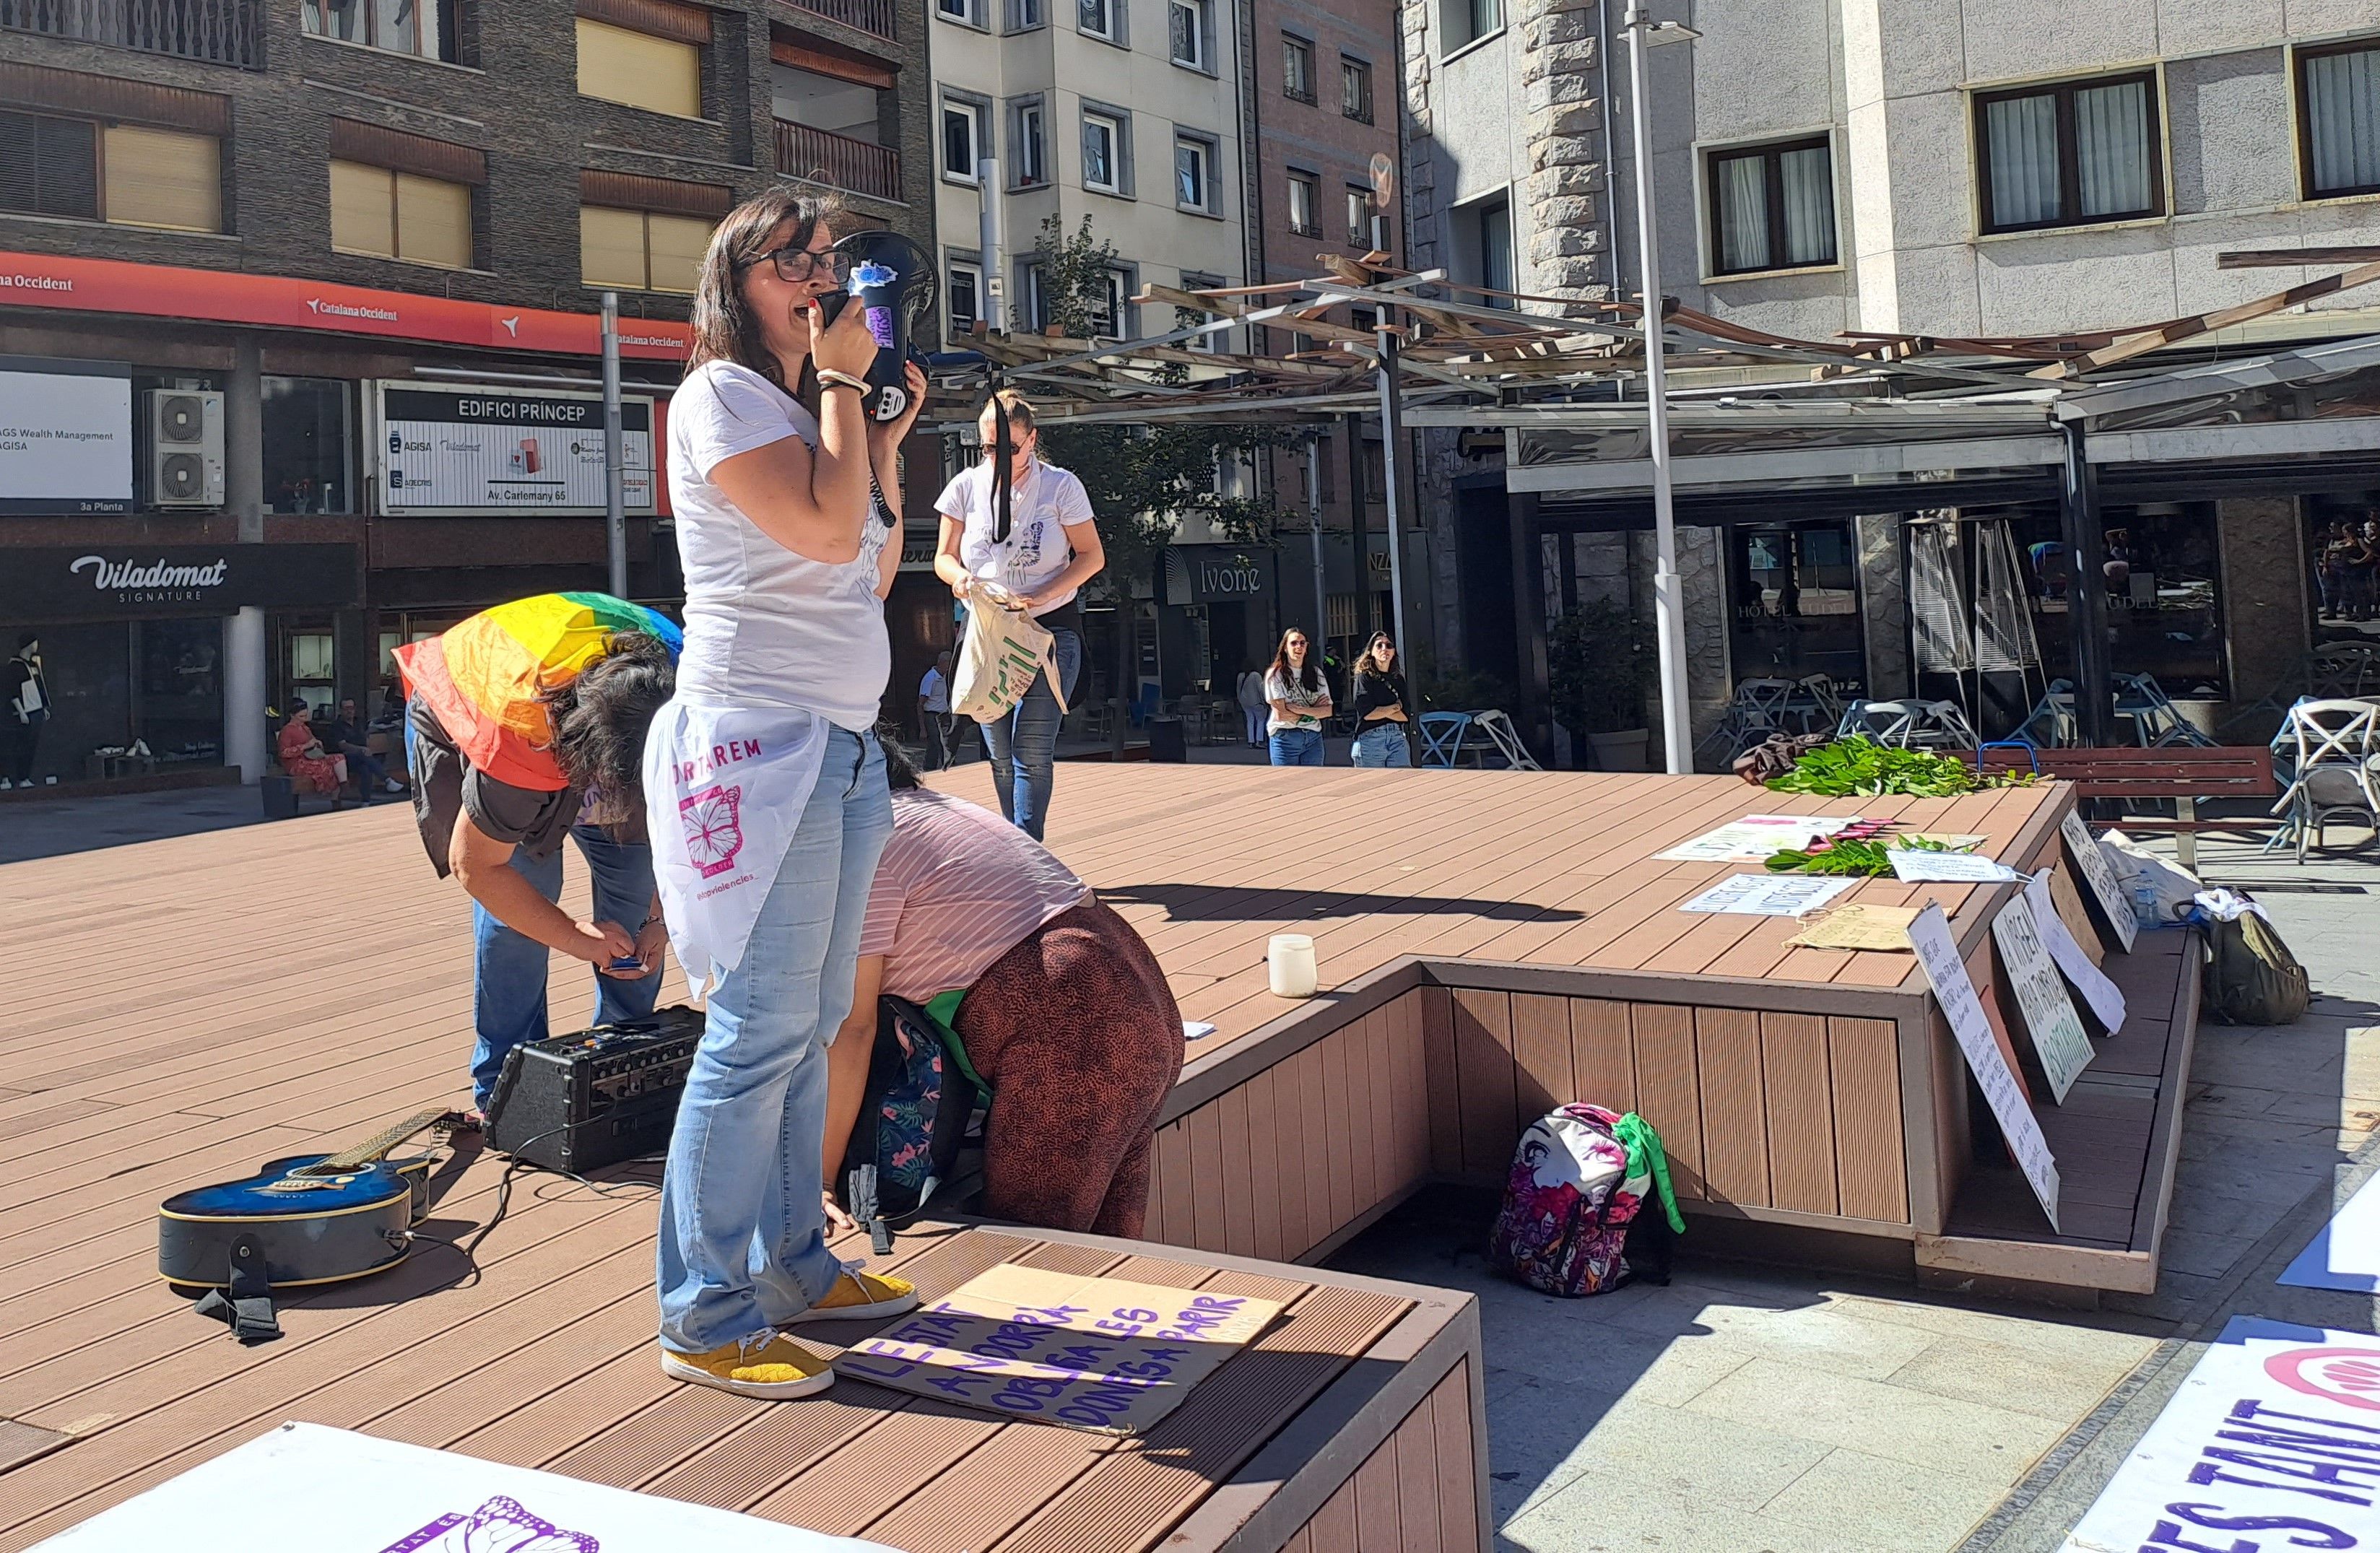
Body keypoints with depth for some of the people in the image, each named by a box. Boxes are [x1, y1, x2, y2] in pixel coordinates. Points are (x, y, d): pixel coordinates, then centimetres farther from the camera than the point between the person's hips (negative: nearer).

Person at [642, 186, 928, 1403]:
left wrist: (886, 436, 14)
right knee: (758, 1030, -8)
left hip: (841, 742, 9)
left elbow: (874, 570, 19)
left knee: (811, 1022, 12)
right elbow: (825, 529, -19)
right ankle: (705, 1317, 1)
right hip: (760, 739, -9)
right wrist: (840, 382, -7)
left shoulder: (805, 408, 21)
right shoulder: (721, 395, -5)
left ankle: (791, 1263, 23)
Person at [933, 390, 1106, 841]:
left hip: (1051, 629, -3)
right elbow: (944, 557, 8)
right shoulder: (966, 486, 2)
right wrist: (959, 576, -17)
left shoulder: (1060, 486, -5)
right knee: (1000, 755, 6)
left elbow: (1092, 556, -2)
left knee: (1031, 751, -13)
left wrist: (1043, 594, -17)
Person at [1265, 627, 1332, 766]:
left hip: (1313, 738, 4)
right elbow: (1281, 715, -12)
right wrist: (1313, 710, -5)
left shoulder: (1316, 673, 9)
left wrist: (1300, 710, -14)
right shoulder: (1275, 675, -4)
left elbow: (1329, 710, -1)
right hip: (1285, 738, -4)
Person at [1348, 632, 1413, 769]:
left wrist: (1381, 711, -6)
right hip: (1370, 740, -4)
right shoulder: (1364, 678, 1)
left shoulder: (1399, 679, 15)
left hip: (1398, 738, 4)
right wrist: (1396, 706, 0)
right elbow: (1367, 713, -12)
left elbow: (1406, 716, 7)